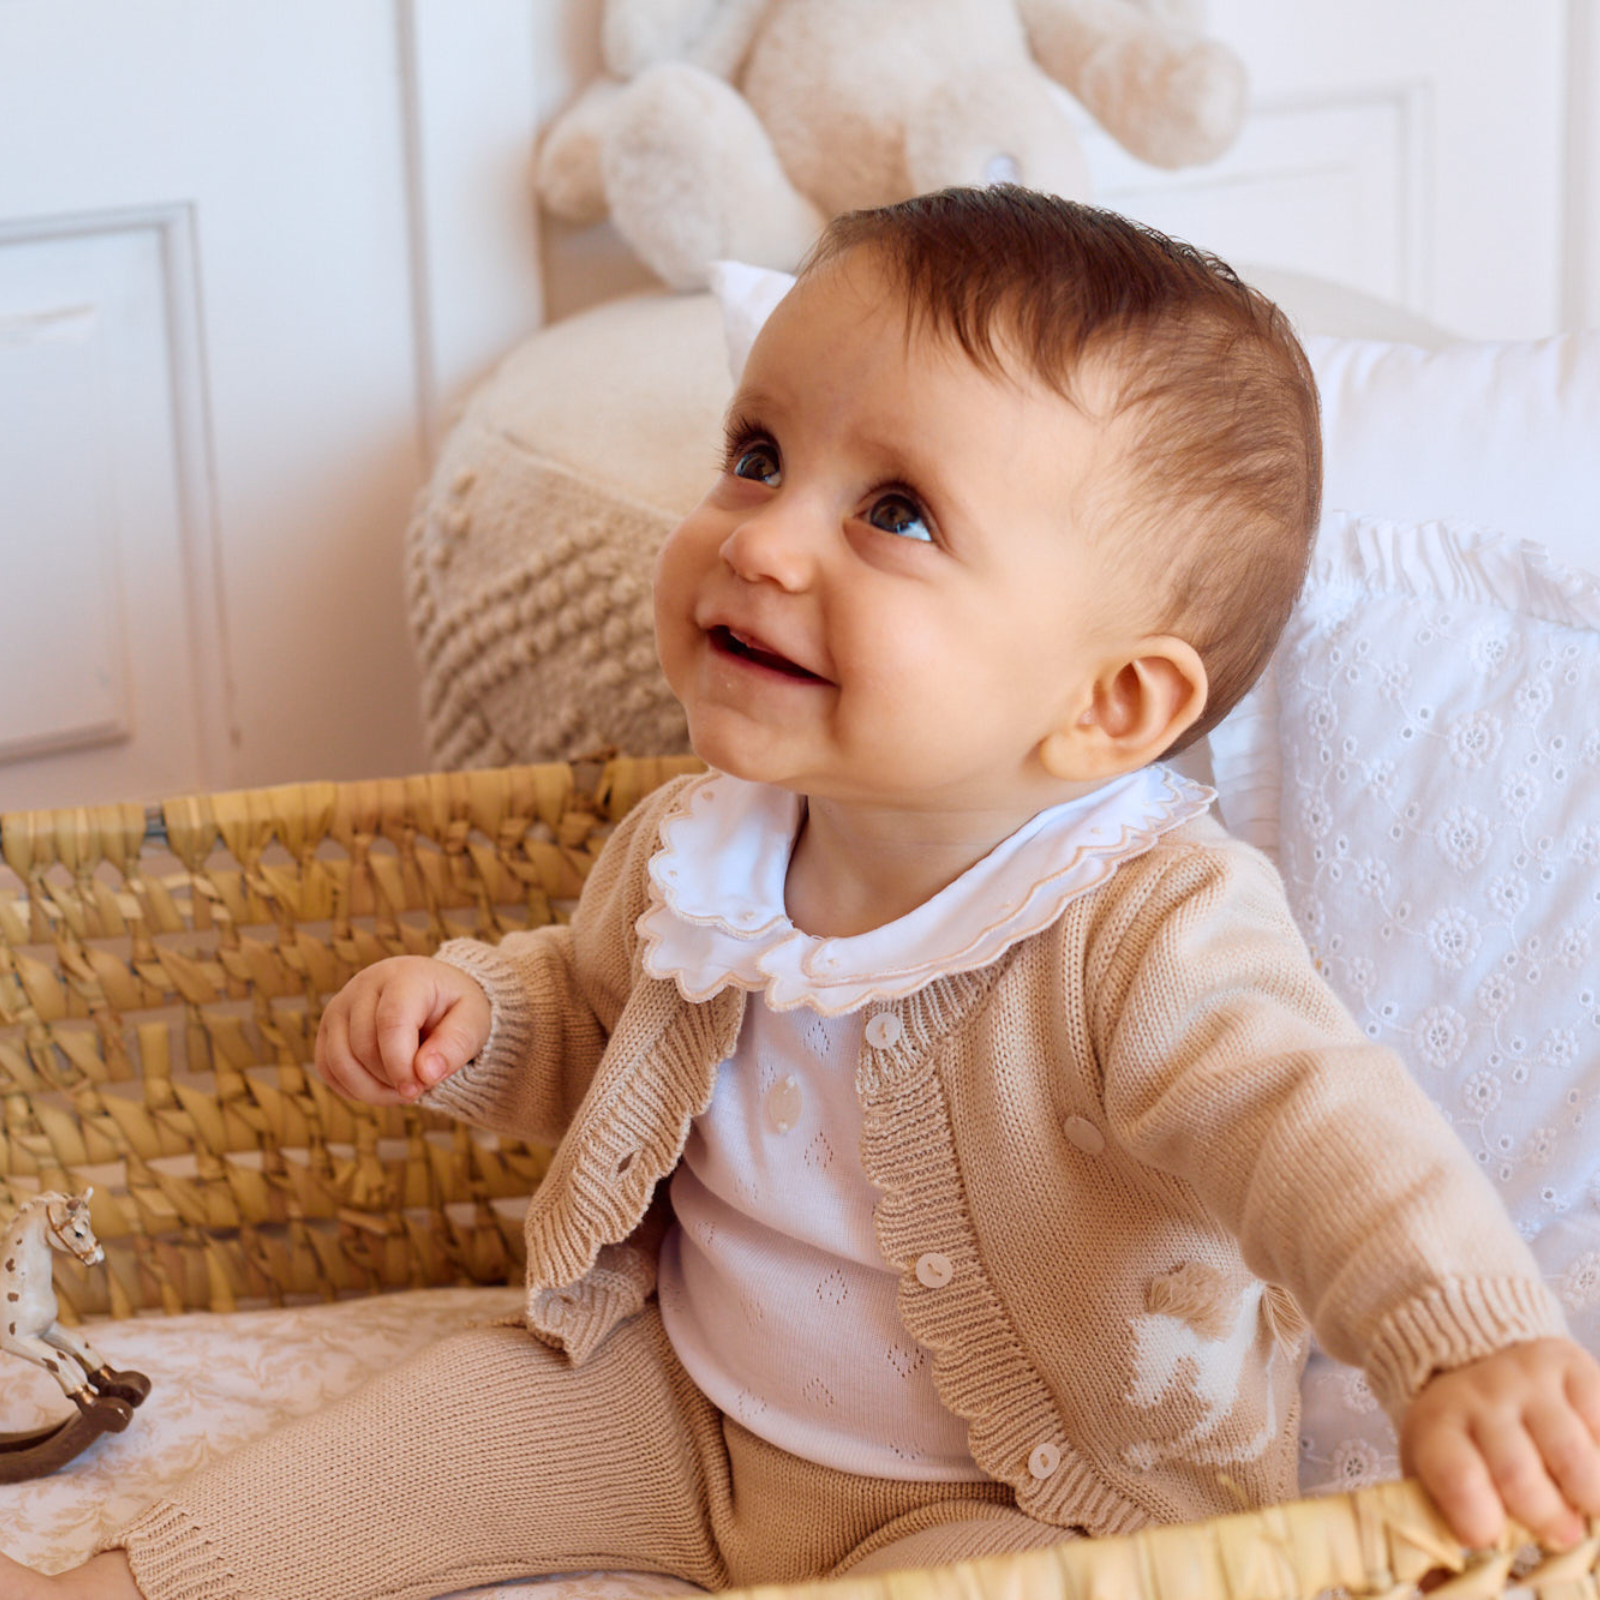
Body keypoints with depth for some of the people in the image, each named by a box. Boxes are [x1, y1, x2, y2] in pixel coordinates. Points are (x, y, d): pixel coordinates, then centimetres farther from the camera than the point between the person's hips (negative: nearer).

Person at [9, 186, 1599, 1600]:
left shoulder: (1150, 935, -29)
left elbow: (1309, 1118, -45)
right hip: (688, 1393, 6)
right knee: (442, 1420, 3)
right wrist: (472, 1010, -7)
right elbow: (591, 1011, 15)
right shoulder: (699, 845, -7)